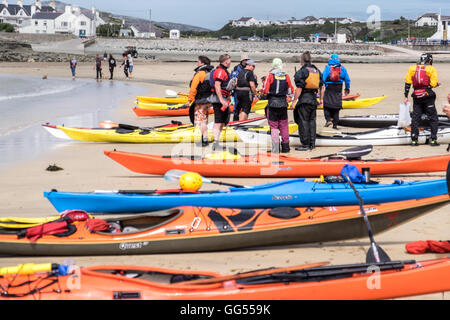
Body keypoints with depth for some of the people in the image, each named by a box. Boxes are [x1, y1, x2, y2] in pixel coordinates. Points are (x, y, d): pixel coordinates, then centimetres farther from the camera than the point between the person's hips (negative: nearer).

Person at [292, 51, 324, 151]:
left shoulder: (301, 72, -11)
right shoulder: (317, 71, 12)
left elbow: (299, 88, -16)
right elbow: (321, 87, 15)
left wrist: (294, 100, -11)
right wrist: (321, 99, 22)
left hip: (304, 99, -7)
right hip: (314, 99, 7)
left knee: (303, 122, -2)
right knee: (312, 121, 12)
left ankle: (305, 144, -3)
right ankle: (312, 144, 14)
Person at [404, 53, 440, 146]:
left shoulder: (412, 68, 8)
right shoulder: (431, 69, -3)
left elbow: (407, 82, 5)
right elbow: (433, 83, -11)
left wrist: (406, 96, 8)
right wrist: (438, 84, 12)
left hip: (416, 97, 3)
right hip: (428, 96, -3)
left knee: (415, 118, 9)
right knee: (433, 118, 7)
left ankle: (414, 140, 7)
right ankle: (433, 140, 2)